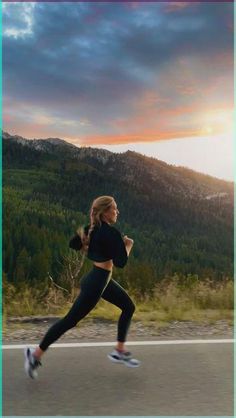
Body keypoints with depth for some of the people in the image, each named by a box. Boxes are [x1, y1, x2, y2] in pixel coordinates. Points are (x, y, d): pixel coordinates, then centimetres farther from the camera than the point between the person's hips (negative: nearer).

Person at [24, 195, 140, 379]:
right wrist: (128, 245, -7)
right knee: (70, 320, 1)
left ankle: (120, 351, 25)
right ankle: (36, 354, 14)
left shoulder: (93, 228, 4)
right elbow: (121, 262, -23)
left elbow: (73, 244, 11)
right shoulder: (111, 233, -22)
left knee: (129, 307, 16)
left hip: (103, 279, 10)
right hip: (96, 282, -10)